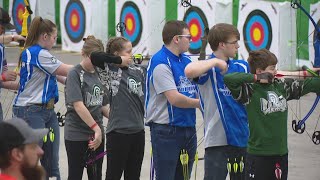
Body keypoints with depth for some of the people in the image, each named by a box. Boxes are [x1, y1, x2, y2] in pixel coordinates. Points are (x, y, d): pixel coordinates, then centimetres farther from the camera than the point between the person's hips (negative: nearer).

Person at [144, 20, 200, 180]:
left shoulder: (186, 61, 12)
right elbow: (175, 99, -20)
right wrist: (200, 103, -7)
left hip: (188, 129, 8)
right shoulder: (160, 63, -14)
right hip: (166, 130, -8)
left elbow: (197, 91, 18)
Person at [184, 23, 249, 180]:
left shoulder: (241, 67, 10)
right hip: (218, 139, -7)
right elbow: (189, 71, -32)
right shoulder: (208, 68, -10)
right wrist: (216, 61, -22)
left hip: (242, 137, 7)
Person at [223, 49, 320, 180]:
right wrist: (257, 78, -19)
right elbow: (228, 79, -25)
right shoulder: (250, 90, -10)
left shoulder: (282, 86, 7)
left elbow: (309, 84, 16)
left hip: (281, 153, 6)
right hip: (258, 154, -6)